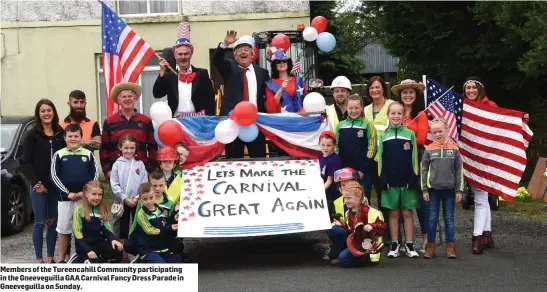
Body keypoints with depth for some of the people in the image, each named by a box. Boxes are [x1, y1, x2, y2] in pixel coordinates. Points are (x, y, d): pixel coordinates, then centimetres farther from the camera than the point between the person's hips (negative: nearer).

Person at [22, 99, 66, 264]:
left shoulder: (61, 134, 7)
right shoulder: (32, 135, -2)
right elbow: (26, 162, -4)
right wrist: (36, 183, -12)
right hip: (39, 185, -3)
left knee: (53, 222, 8)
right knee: (40, 222, -1)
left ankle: (50, 258, 17)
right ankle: (39, 260, 6)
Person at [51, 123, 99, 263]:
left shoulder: (88, 154, 3)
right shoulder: (59, 155, 1)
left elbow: (95, 175, 1)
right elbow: (54, 176, -3)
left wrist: (85, 192, -10)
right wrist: (67, 193, -11)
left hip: (85, 197, 0)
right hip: (65, 197, 0)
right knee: (63, 228, 5)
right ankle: (61, 259, 14)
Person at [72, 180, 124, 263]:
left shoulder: (102, 210, 12)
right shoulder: (79, 210, -6)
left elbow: (106, 229, 8)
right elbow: (77, 232, -11)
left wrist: (113, 239, -14)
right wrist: (88, 250, -20)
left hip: (99, 243, 5)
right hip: (84, 246, -5)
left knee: (118, 251, -24)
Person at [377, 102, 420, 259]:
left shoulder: (410, 134, 2)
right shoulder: (383, 136, 5)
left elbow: (414, 158, 2)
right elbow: (381, 159, 6)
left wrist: (413, 179, -5)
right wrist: (382, 180, -2)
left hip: (407, 181, -1)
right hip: (390, 181, 1)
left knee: (407, 212, 3)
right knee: (393, 213, 6)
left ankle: (409, 245, 9)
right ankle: (394, 245, 12)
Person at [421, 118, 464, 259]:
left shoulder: (454, 149, 1)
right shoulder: (429, 149, 1)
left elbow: (459, 171, 3)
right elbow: (424, 170, 4)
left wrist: (459, 190, 0)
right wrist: (424, 190, -1)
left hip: (449, 189, 0)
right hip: (433, 189, 0)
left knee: (449, 218, 5)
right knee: (432, 218, 4)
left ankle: (450, 246, 11)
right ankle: (430, 246, 11)